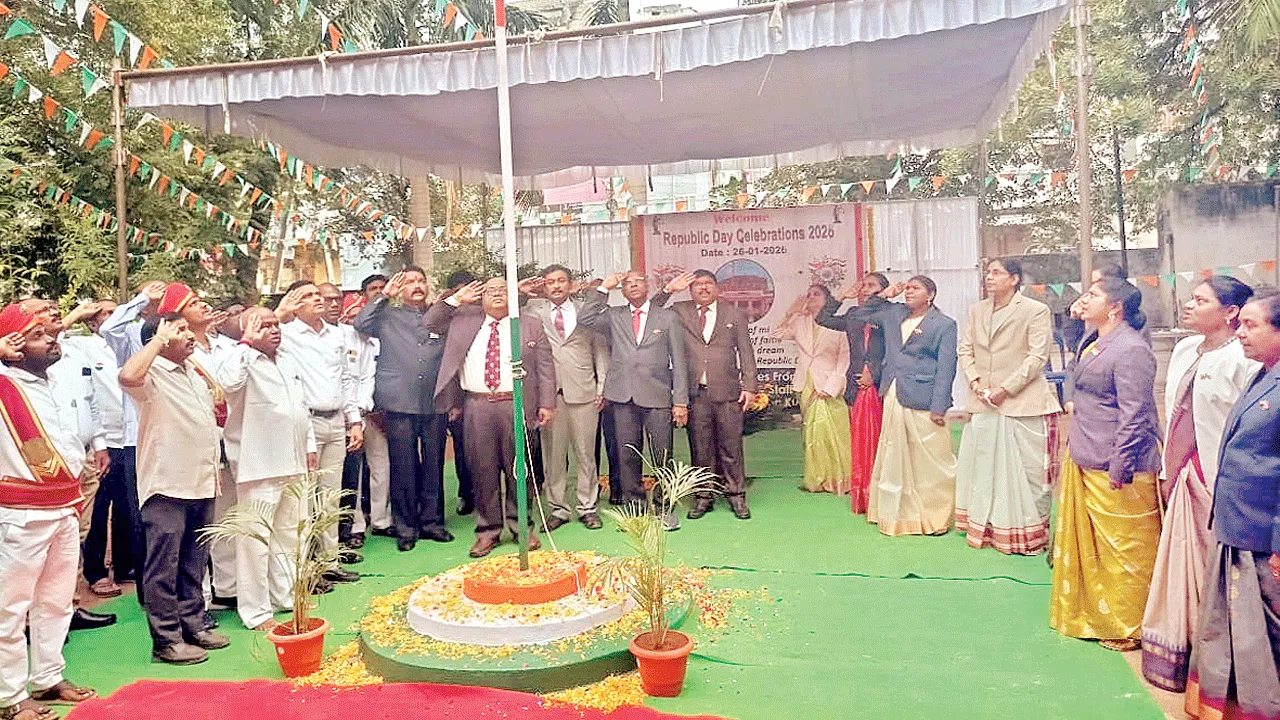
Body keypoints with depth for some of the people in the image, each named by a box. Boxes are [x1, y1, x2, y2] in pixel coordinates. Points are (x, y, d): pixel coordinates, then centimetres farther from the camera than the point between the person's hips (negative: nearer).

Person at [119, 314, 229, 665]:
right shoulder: (152, 374, -11)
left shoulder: (195, 372, 14)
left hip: (202, 483, 8)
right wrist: (160, 339, -22)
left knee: (194, 563, 16)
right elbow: (128, 376, -36)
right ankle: (166, 640, 8)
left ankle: (193, 624, 27)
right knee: (164, 566, 0)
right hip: (167, 486, -8)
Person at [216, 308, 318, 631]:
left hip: (293, 464, 8)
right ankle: (255, 611, 5)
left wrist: (310, 447, 20)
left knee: (289, 533, 18)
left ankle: (287, 594, 32)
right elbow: (228, 381, -34)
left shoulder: (289, 363, 16)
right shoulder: (244, 361, -9)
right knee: (256, 539, -4)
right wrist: (245, 343, -25)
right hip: (259, 467, -8)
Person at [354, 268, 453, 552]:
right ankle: (405, 526, 10)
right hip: (400, 404, -2)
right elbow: (361, 324, -4)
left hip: (435, 404, 2)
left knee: (434, 465, 6)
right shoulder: (389, 316, 11)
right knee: (403, 467, 0)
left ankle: (432, 521, 17)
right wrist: (384, 295, -5)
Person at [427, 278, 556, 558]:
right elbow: (429, 323, 15)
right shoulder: (464, 321, 16)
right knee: (483, 469, 5)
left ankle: (522, 527, 17)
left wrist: (547, 404, -2)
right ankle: (488, 530, 15)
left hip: (516, 406, -1)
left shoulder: (531, 327, 11)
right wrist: (456, 300, 5)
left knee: (519, 469, 4)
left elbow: (545, 367, 7)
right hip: (476, 407, 1)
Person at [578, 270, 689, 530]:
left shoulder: (668, 318, 9)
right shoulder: (613, 316, 14)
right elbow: (584, 319, 0)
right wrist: (603, 288, 2)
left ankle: (665, 509, 14)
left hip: (657, 396, -1)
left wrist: (680, 401, -1)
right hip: (623, 397, 2)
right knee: (627, 456, 6)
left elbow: (678, 361, 6)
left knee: (662, 457, 1)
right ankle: (633, 506, 18)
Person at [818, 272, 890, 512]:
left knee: (881, 443, -2)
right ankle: (861, 499, 14)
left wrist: (875, 374, -11)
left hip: (880, 387, -5)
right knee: (859, 442, 7)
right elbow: (822, 319, 20)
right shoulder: (852, 318, 16)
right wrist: (842, 297, 14)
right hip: (857, 388, 5)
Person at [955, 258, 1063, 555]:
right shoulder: (977, 311, 12)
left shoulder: (1036, 311, -5)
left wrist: (1005, 389, -15)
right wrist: (975, 381, -5)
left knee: (1024, 470, 0)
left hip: (1022, 404, -5)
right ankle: (986, 529, 23)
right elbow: (965, 349, 12)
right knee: (983, 466, 11)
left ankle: (1028, 533, 11)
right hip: (983, 405, 6)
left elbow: (1038, 356, -10)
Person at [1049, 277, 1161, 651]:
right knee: (1089, 546, 18)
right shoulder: (1094, 344, 12)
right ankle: (1096, 614, 33)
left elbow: (1133, 416, -20)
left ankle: (1131, 628, 18)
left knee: (1124, 550, 4)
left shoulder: (1131, 350, -17)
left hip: (1115, 470, -10)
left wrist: (1119, 470, -20)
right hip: (1083, 463, 10)